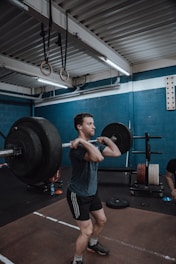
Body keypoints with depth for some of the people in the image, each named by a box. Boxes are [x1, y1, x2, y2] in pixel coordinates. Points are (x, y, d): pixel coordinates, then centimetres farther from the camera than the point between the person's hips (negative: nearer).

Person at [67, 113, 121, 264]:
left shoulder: (95, 144, 1)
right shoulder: (78, 147, -28)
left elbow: (116, 153, -4)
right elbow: (98, 157, -47)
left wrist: (106, 139, 4)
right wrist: (82, 141, -40)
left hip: (92, 191, 9)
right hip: (78, 194, -8)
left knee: (101, 220, 23)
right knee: (87, 231, 0)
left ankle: (92, 244, 50)